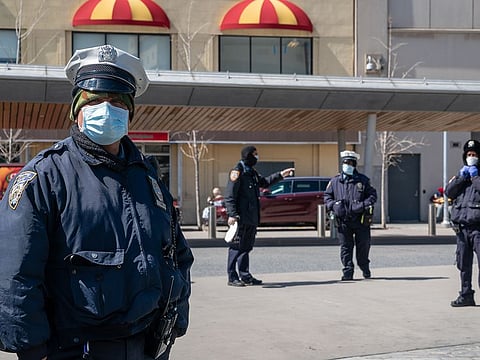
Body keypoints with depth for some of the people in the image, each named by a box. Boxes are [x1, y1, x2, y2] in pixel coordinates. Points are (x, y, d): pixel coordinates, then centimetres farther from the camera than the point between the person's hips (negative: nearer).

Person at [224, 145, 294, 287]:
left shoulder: (252, 172, 17)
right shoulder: (237, 171, -11)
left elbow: (264, 182, 33)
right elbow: (229, 195, -16)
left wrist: (280, 175, 27)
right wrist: (232, 214, -22)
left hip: (251, 217, 9)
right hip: (241, 217, -9)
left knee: (247, 247, 13)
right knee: (236, 247, -5)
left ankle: (245, 276, 18)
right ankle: (232, 278, -1)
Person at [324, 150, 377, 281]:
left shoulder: (363, 180, 5)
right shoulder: (335, 181, 8)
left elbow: (373, 195, 6)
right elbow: (327, 196, 14)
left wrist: (364, 204, -12)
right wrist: (333, 205, -6)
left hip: (361, 219, -1)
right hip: (343, 221, 1)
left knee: (363, 245, 7)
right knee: (345, 248, 1)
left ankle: (365, 269, 28)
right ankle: (348, 272, 7)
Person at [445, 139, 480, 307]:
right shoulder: (462, 174, 20)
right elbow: (448, 192, 7)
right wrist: (461, 177, -2)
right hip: (462, 227, 6)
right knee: (464, 265, 11)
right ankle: (466, 295, 19)